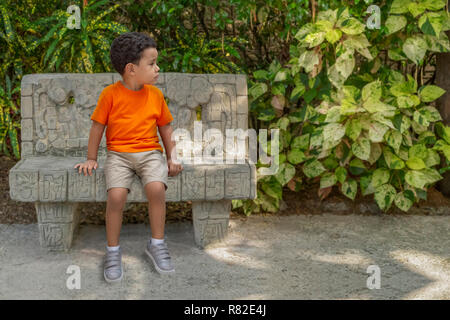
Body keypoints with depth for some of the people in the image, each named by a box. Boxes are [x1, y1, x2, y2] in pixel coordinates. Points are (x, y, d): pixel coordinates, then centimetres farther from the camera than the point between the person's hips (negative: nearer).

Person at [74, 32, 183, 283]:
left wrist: (172, 157, 6)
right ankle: (113, 250, -7)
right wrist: (91, 159, 6)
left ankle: (157, 244, -8)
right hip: (118, 154, -2)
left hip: (150, 152, 2)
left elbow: (165, 127, 15)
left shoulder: (155, 94, 6)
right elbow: (98, 126, 5)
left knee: (156, 187, -29)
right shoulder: (111, 94, -3)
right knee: (117, 194, -28)